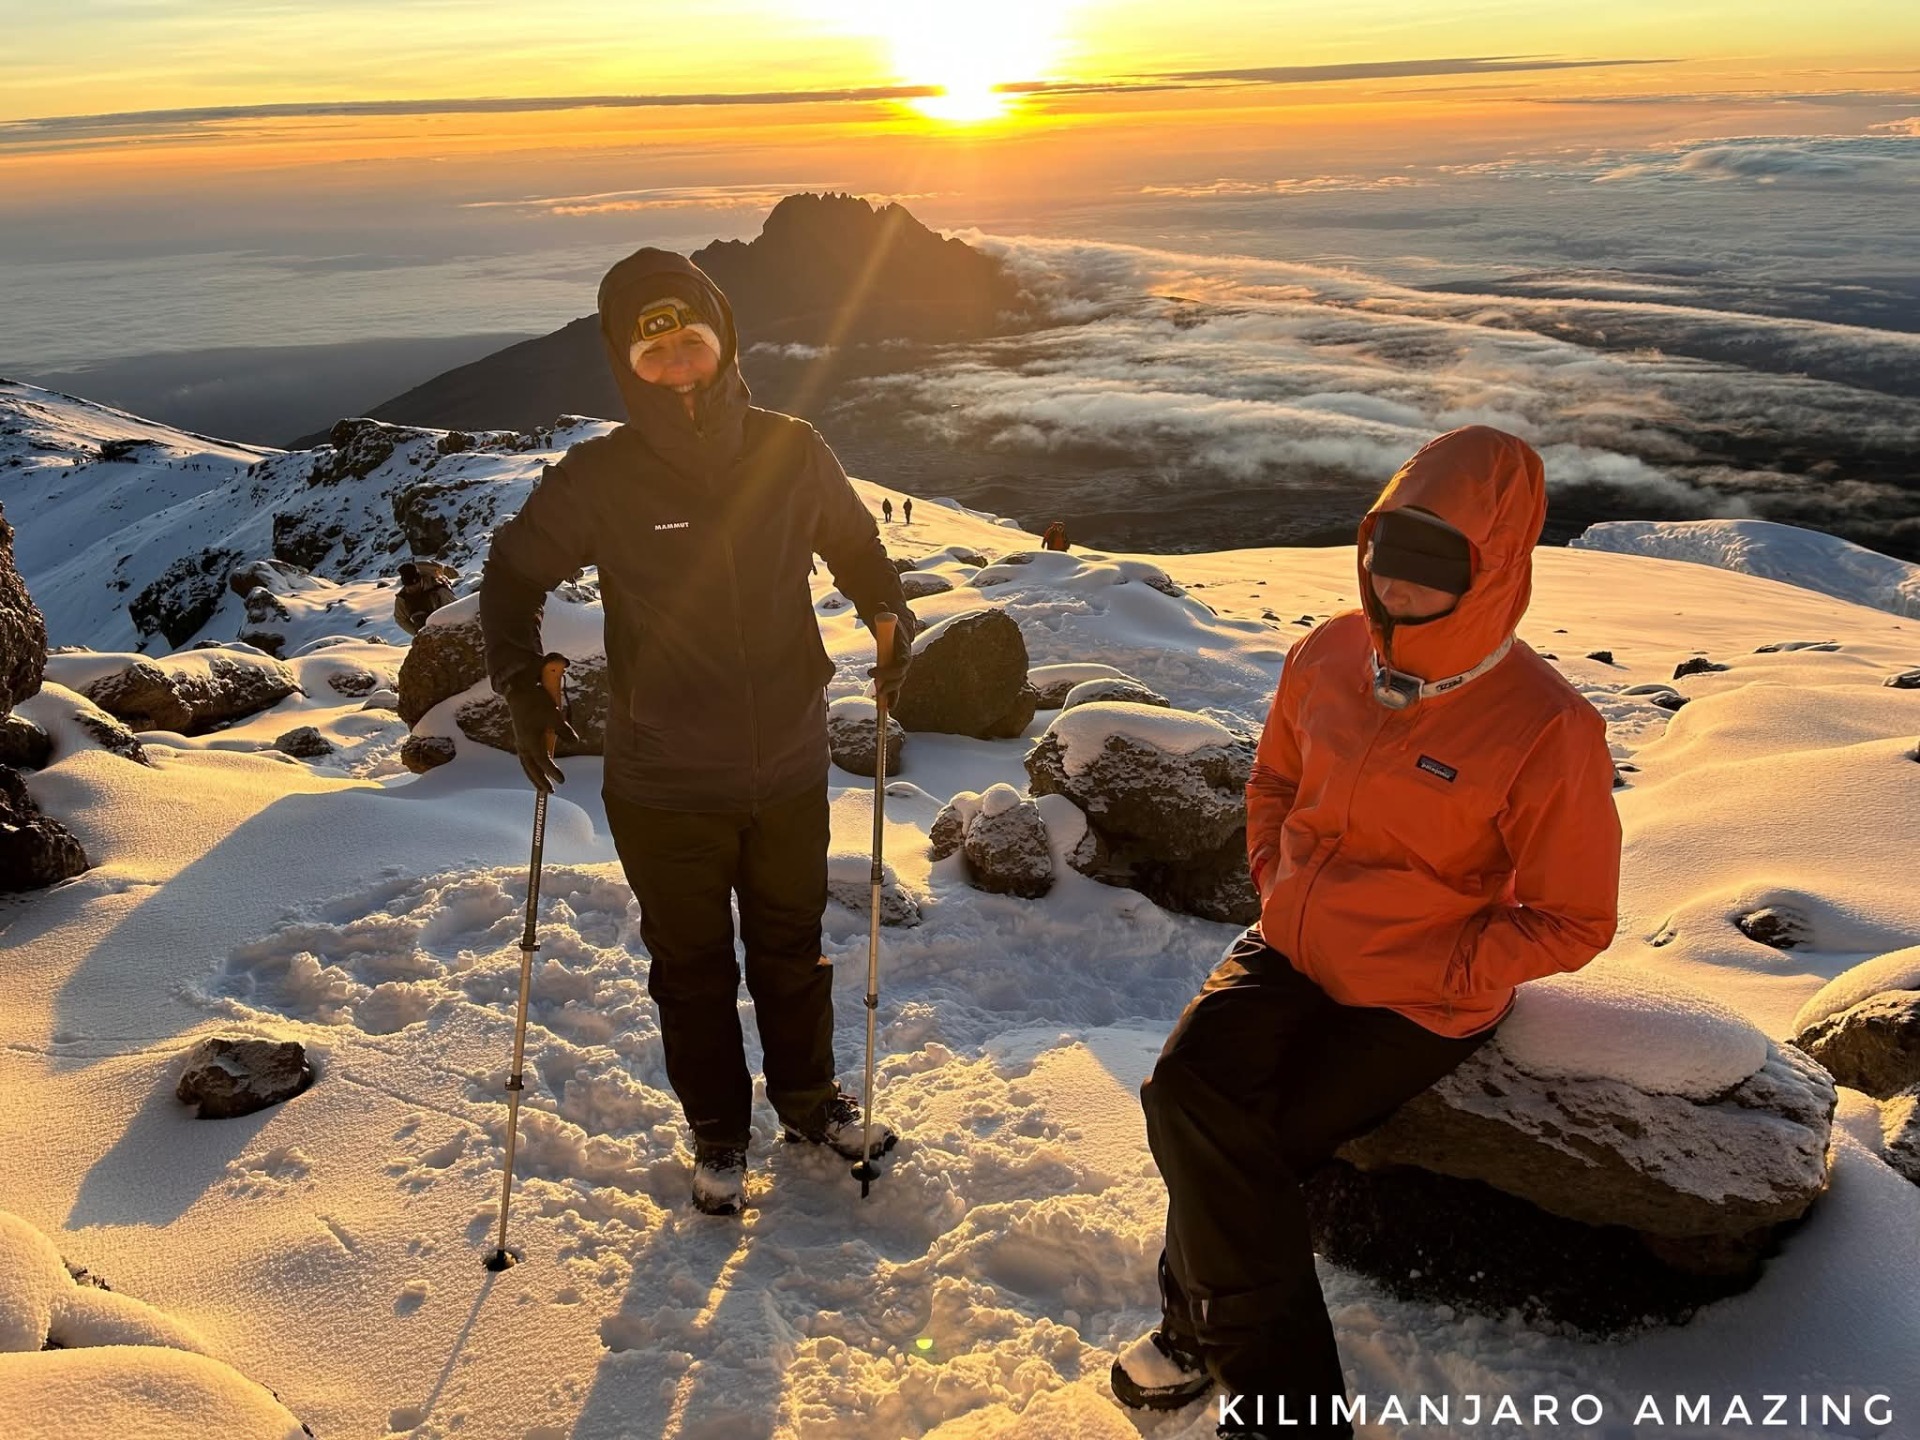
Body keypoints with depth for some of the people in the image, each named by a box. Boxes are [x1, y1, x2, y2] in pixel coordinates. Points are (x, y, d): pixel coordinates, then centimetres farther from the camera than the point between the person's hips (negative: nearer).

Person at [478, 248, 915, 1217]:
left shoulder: (792, 453, -7)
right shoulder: (598, 481, -13)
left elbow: (855, 544, 13)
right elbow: (512, 575, 2)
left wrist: (889, 618, -2)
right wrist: (522, 687, -10)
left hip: (789, 769, 2)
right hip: (663, 789, -1)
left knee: (792, 948, 20)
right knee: (692, 967, 15)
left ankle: (809, 1098, 44)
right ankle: (718, 1134, 37)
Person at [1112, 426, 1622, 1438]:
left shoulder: (1545, 729, -19)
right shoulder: (1328, 655, -3)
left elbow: (1572, 919, -9)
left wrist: (1440, 977, -15)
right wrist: (1275, 883, 3)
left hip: (1419, 1003, -5)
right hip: (1288, 951, 5)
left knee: (1226, 1147, -16)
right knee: (1186, 1094, -19)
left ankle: (1201, 1328, 15)